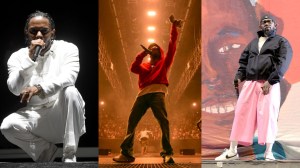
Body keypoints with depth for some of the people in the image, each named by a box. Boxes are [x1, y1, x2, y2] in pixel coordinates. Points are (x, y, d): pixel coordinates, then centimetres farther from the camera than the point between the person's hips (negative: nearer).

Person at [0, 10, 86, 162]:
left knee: (70, 91, -32)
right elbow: (15, 89, -11)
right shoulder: (17, 57, 4)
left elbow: (68, 78, -21)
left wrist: (39, 88, -38)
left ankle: (69, 156, -24)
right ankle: (47, 150, 0)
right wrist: (30, 58, -19)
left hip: (62, 115, -1)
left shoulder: (67, 49, -2)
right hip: (34, 115, 1)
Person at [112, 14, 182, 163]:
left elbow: (172, 46, 14)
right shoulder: (144, 66, 30)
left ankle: (167, 153, -29)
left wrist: (174, 26, 8)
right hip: (143, 94, 4)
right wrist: (142, 54, 0)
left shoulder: (164, 62, 23)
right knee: (132, 121, -5)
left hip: (157, 92, -4)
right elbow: (133, 68, 9)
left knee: (163, 120, -22)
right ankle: (126, 153, -6)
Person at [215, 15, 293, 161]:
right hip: (250, 83, 4)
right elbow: (243, 60, 22)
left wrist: (271, 81, -17)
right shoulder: (253, 43, 24)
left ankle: (268, 152, -2)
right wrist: (239, 76, 2)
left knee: (267, 115, -7)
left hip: (269, 84, -4)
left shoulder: (281, 42, 8)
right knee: (241, 113, -1)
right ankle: (232, 151, 3)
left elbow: (283, 62, -6)